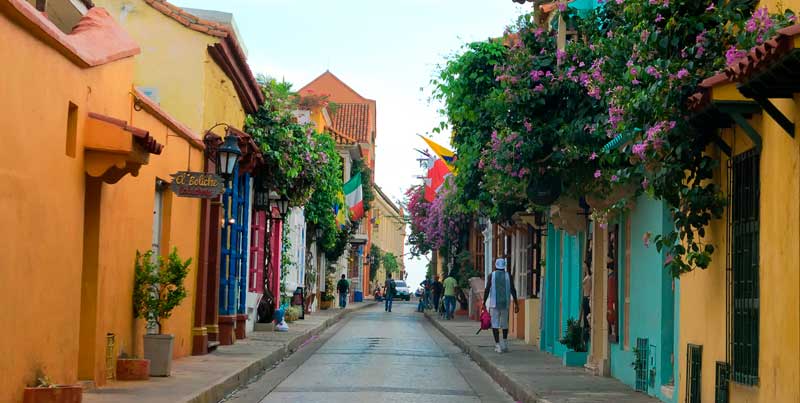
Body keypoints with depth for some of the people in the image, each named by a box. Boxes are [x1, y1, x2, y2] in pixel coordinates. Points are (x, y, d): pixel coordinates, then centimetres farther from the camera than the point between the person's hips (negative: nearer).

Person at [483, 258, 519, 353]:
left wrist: (484, 303, 0)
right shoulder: (508, 276, 3)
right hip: (505, 303, 2)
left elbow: (487, 290, -6)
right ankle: (505, 344, 20)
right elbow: (513, 290, -1)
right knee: (505, 324, 18)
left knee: (495, 324, 0)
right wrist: (516, 304, 3)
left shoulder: (492, 275, -1)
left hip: (494, 303, -2)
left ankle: (498, 345, -10)